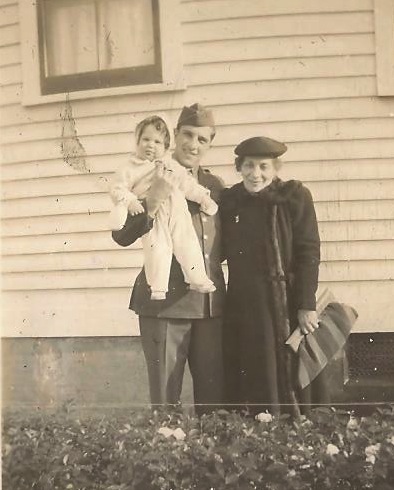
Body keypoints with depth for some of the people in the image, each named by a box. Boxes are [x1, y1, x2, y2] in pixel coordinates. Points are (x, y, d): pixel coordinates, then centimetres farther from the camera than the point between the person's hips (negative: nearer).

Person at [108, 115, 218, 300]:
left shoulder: (171, 165, 19)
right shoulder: (130, 168, 6)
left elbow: (187, 183, 23)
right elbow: (118, 188, 0)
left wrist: (203, 197, 15)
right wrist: (130, 201, -17)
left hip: (177, 212, 4)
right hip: (152, 217, -4)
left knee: (187, 243, -2)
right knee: (157, 248, -17)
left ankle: (198, 279, 12)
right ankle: (157, 288, -8)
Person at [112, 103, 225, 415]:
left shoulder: (215, 185, 14)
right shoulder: (152, 178, -3)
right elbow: (122, 236, -11)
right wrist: (152, 201, -25)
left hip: (211, 304, 5)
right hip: (165, 302, -5)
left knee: (214, 395, 11)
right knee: (165, 400, 2)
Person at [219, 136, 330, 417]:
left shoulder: (295, 197, -4)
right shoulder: (229, 201, 7)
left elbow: (309, 254, -8)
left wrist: (307, 306, -13)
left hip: (287, 304, -3)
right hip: (243, 307, 4)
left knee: (291, 379, 3)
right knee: (252, 383, 9)